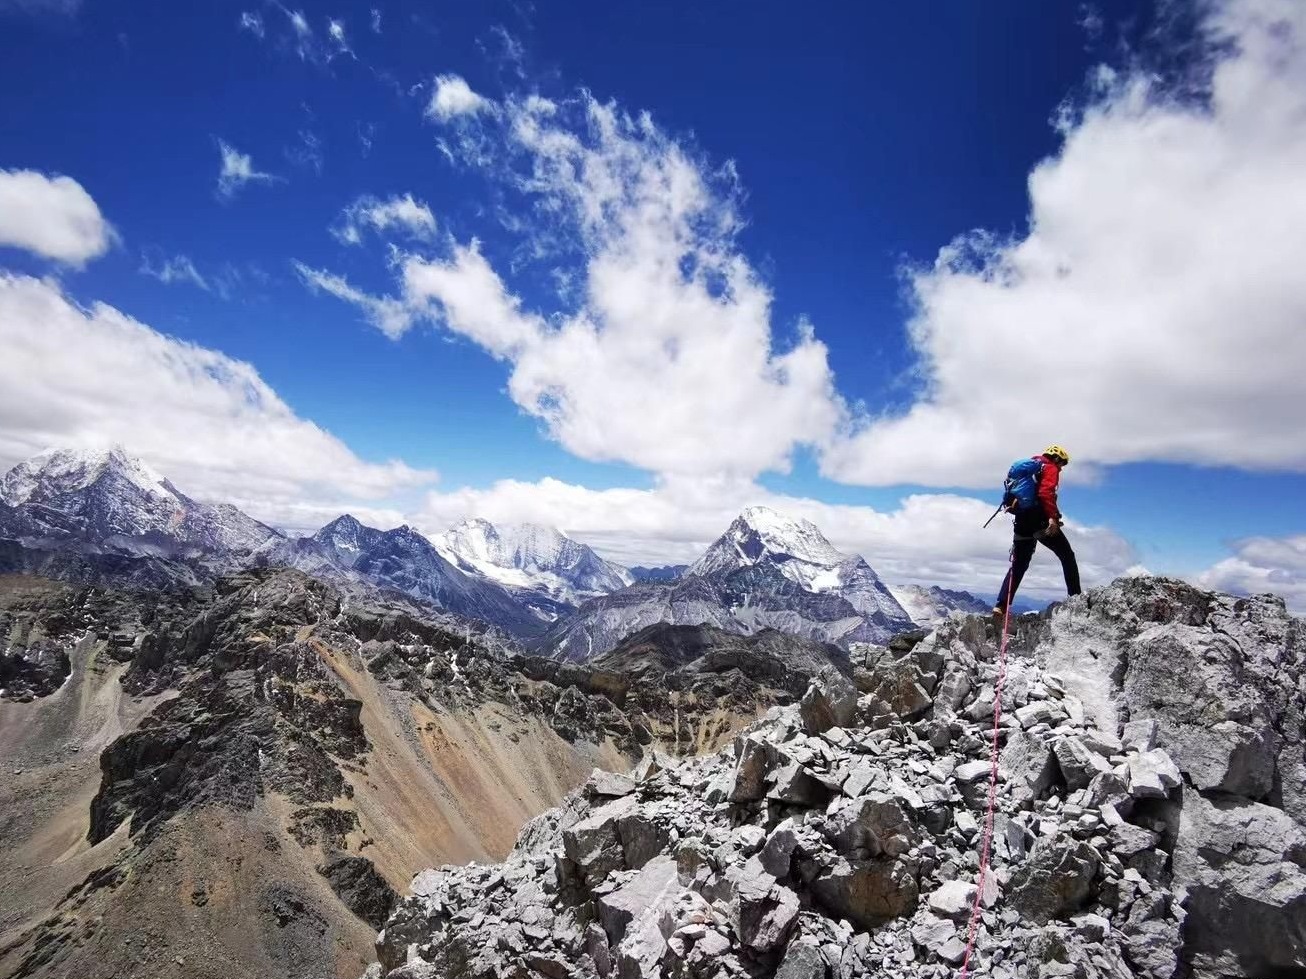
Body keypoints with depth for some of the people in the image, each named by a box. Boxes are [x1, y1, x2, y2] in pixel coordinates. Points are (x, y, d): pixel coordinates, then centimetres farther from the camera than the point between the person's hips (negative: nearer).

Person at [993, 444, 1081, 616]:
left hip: (1022, 523, 7)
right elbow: (1046, 492, -17)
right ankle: (1075, 596, 2)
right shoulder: (1050, 468, 1)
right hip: (1041, 521, -7)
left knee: (1018, 565, 8)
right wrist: (1053, 517, -24)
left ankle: (1001, 606, -1)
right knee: (1067, 556, 8)